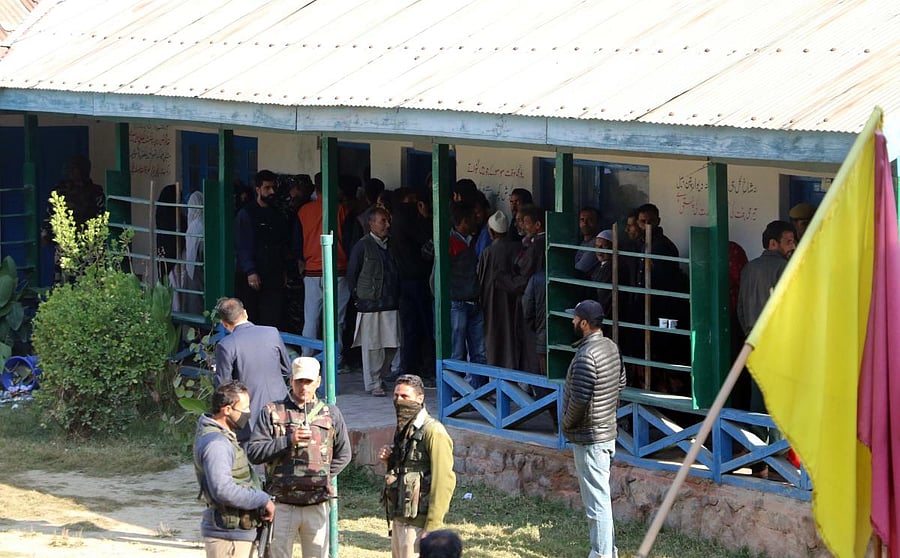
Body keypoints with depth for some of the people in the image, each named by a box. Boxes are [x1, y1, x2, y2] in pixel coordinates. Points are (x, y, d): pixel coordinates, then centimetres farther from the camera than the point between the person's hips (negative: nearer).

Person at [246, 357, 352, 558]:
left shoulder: (331, 414, 9)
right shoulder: (272, 412, 2)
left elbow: (343, 454, 18)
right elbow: (253, 452, -6)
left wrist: (324, 476, 6)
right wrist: (288, 440, -15)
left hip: (317, 505, 2)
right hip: (282, 504, -2)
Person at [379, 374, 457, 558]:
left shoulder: (433, 432, -16)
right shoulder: (403, 430, 12)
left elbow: (444, 483, -19)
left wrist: (433, 527, -21)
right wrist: (389, 459, 3)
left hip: (418, 522, -9)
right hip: (399, 520, 9)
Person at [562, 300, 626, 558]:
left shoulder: (586, 356, -24)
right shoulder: (611, 347, 5)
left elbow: (580, 399, -26)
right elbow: (620, 383, 16)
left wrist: (567, 423, -10)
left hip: (589, 439, -10)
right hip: (607, 432, 10)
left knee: (597, 501, -3)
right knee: (600, 497, 20)